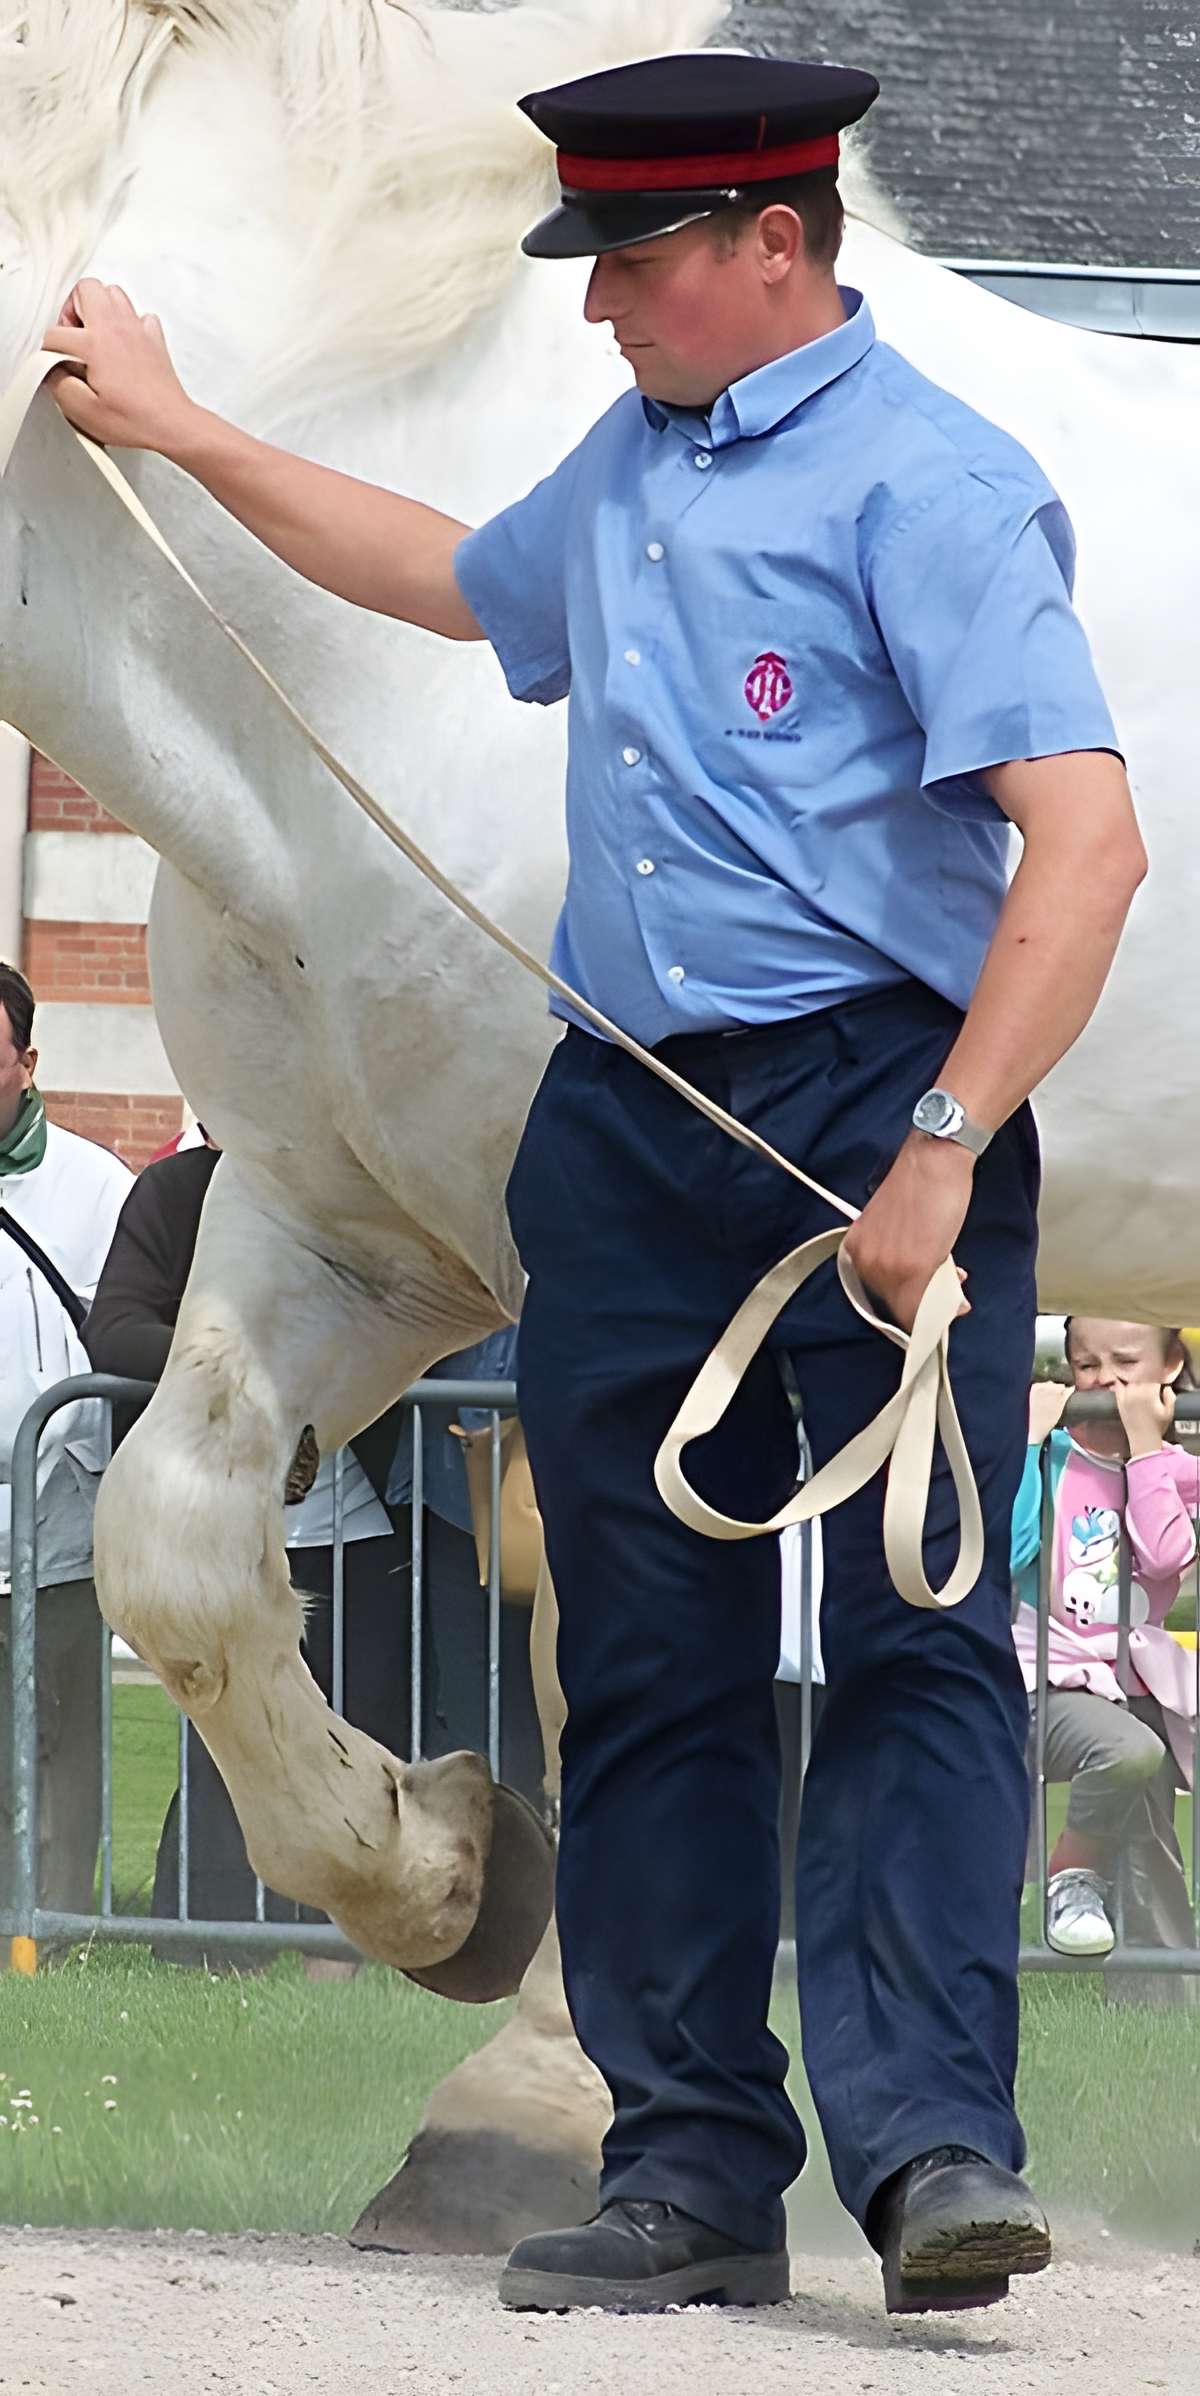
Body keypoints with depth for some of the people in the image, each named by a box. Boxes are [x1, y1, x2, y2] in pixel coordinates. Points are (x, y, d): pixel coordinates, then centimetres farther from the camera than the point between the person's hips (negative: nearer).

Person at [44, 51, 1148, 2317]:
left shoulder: (926, 484, -10)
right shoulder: (625, 472, 17)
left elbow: (1084, 836, -19)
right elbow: (457, 576, 41)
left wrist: (942, 1152, -24)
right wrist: (183, 433, 43)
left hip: (870, 1098, -8)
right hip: (627, 1117, 8)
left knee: (914, 1632, -13)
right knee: (647, 1673, 4)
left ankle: (930, 2138, -21)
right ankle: (693, 2169, 6)